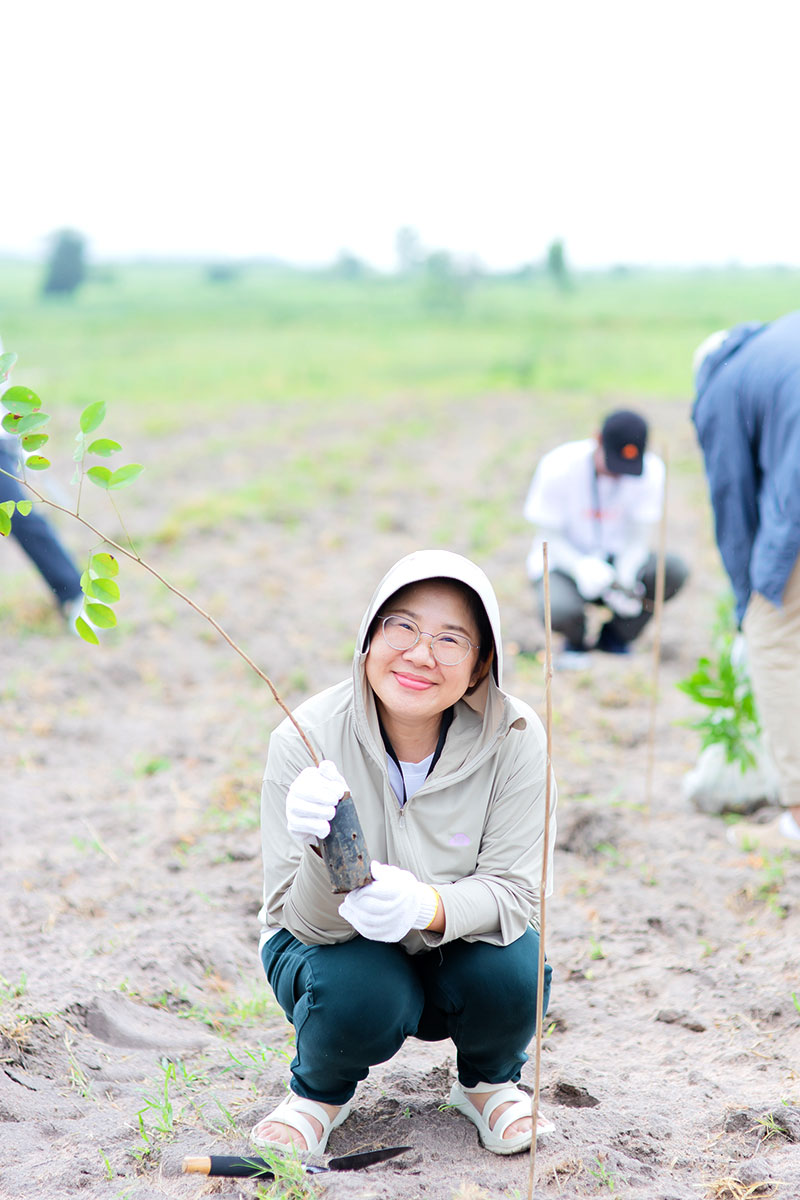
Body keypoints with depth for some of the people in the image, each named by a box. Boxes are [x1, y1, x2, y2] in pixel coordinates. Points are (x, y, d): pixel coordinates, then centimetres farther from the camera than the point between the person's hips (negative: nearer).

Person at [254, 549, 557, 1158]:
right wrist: (328, 856, -46)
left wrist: (426, 906, -41)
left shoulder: (514, 737, -21)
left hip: (463, 943, 2)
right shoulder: (307, 739, -24)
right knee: (358, 995, -32)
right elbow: (306, 920, -22)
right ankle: (319, 1091, 5)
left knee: (511, 973, -29)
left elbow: (514, 890, -19)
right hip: (337, 947, -1)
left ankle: (490, 1081, 8)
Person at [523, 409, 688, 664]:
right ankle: (576, 641, 5)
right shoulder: (559, 468, -21)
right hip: (565, 560, -3)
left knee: (674, 570, -26)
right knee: (560, 611, -37)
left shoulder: (652, 470, -13)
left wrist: (625, 578, -29)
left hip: (619, 559, 3)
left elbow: (640, 537, -9)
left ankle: (614, 637, 0)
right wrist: (581, 567, -32)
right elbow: (549, 537, -13)